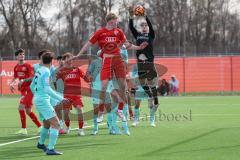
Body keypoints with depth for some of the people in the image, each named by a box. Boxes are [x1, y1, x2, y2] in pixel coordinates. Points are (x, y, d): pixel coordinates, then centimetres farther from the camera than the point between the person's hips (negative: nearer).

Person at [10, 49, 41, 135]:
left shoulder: (28, 66, -7)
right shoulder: (16, 67, 13)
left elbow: (32, 77, -14)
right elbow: (15, 78, 22)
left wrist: (23, 80, -27)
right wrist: (12, 83, 3)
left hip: (29, 89, -7)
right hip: (23, 90, 7)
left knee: (21, 107, -16)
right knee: (28, 111, 9)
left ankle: (24, 129, -11)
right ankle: (40, 126, 20)